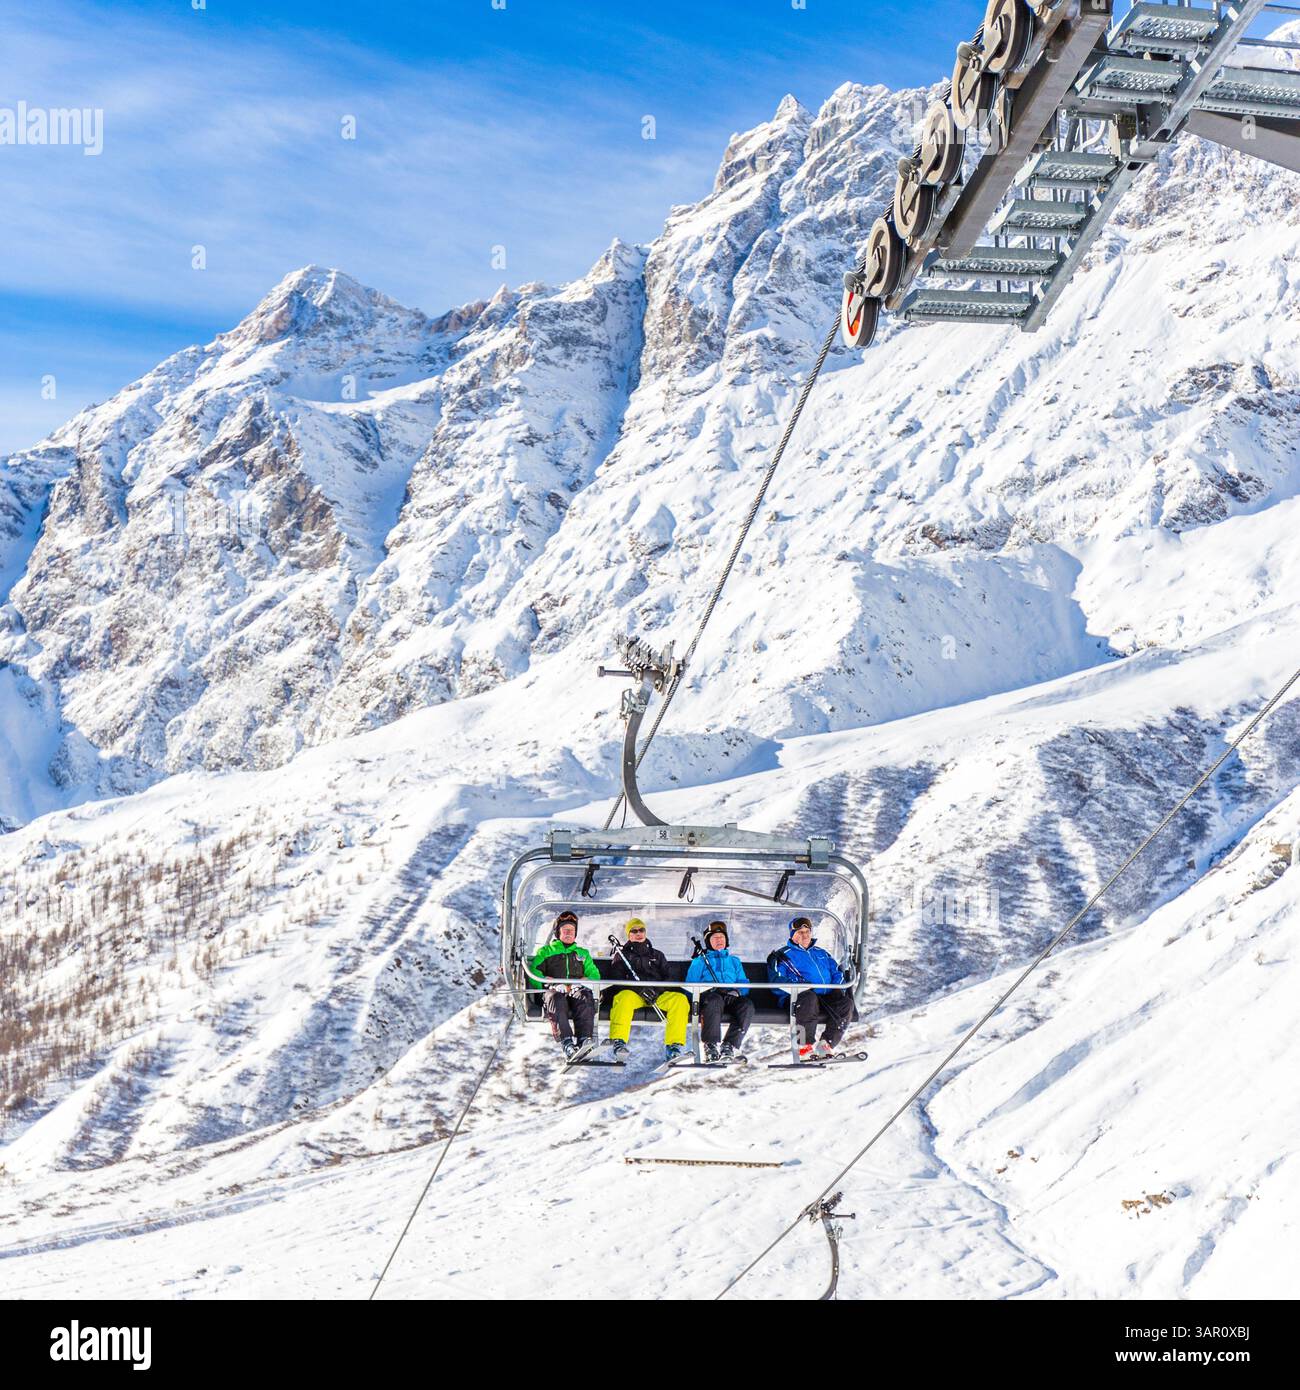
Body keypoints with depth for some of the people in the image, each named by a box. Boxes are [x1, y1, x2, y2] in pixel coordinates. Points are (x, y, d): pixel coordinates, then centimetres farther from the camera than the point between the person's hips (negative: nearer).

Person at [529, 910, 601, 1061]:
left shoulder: (583, 953, 34)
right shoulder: (546, 951, 25)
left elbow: (594, 975, 22)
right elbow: (533, 971, 9)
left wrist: (583, 981, -1)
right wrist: (552, 983, -8)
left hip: (577, 988, 2)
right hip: (554, 990, -1)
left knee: (584, 996, -37)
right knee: (556, 998, -40)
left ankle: (584, 1040, -54)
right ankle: (566, 1042, -55)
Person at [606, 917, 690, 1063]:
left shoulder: (657, 955, 30)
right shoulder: (622, 955, 22)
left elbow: (668, 978, 18)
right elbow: (616, 979, 5)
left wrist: (658, 989, -7)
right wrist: (640, 990, -12)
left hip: (657, 995, 2)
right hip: (633, 993, -2)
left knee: (680, 999, -28)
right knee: (624, 998, -39)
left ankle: (674, 1046, -34)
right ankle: (619, 1042, -44)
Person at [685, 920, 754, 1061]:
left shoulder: (734, 961, 31)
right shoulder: (700, 961, 24)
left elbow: (744, 984, 21)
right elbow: (690, 985, 12)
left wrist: (737, 991, -3)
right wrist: (707, 990, -9)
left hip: (731, 997, 2)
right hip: (709, 995, -2)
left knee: (747, 1005, -33)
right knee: (714, 1000, -40)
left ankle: (730, 1046, -36)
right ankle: (711, 1046, -41)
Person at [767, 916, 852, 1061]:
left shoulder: (822, 954, 30)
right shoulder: (784, 955, 13)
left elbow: (837, 972, 28)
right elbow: (776, 983, 1)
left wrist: (839, 988, 5)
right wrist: (796, 987, -18)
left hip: (826, 998, 4)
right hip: (797, 998, -4)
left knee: (846, 1003, -25)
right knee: (809, 998, -40)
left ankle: (827, 1045, -23)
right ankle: (805, 1047, -33)